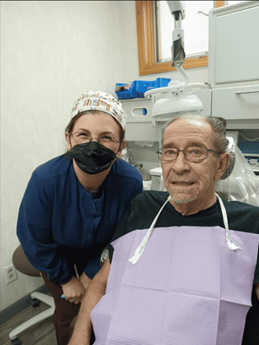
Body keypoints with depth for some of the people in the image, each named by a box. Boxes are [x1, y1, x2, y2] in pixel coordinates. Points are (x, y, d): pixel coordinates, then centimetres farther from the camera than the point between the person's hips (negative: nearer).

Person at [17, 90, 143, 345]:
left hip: (98, 251, 2)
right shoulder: (45, 179, -36)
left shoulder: (131, 181, -33)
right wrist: (66, 279, -9)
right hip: (57, 252, -1)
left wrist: (90, 274, -8)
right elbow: (34, 240, -19)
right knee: (68, 308, 12)